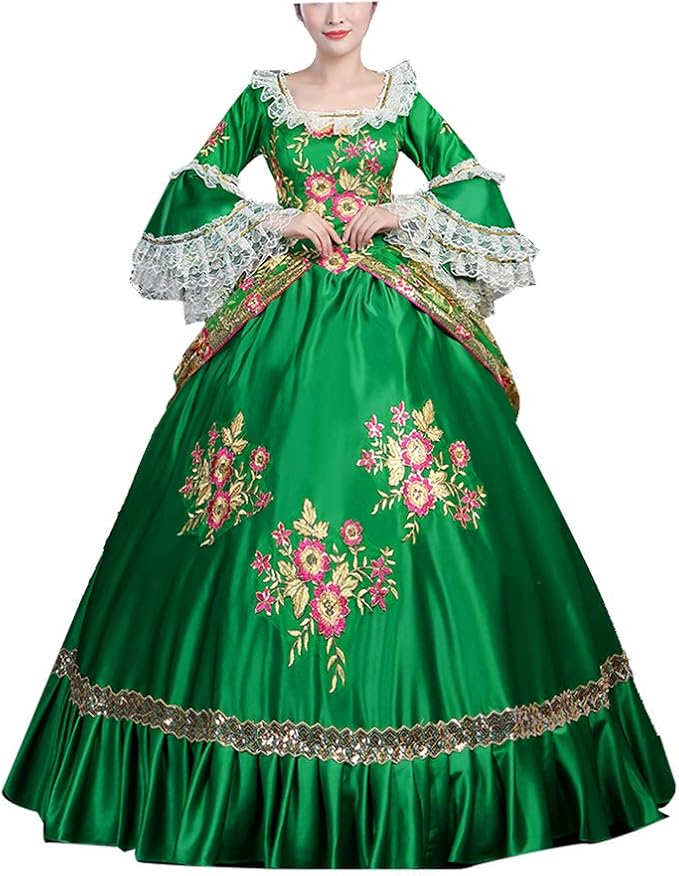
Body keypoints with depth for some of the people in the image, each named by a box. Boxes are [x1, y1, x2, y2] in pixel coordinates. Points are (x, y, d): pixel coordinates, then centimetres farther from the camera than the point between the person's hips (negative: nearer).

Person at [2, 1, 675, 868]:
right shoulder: (265, 97, 11)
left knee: (429, 526, -6)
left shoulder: (402, 97, 11)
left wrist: (397, 214, -5)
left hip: (391, 326, 0)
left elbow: (477, 192, 9)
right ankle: (255, 782, 13)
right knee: (247, 526, -3)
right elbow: (194, 189, 8)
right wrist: (271, 219, -5)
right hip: (280, 327, 0)